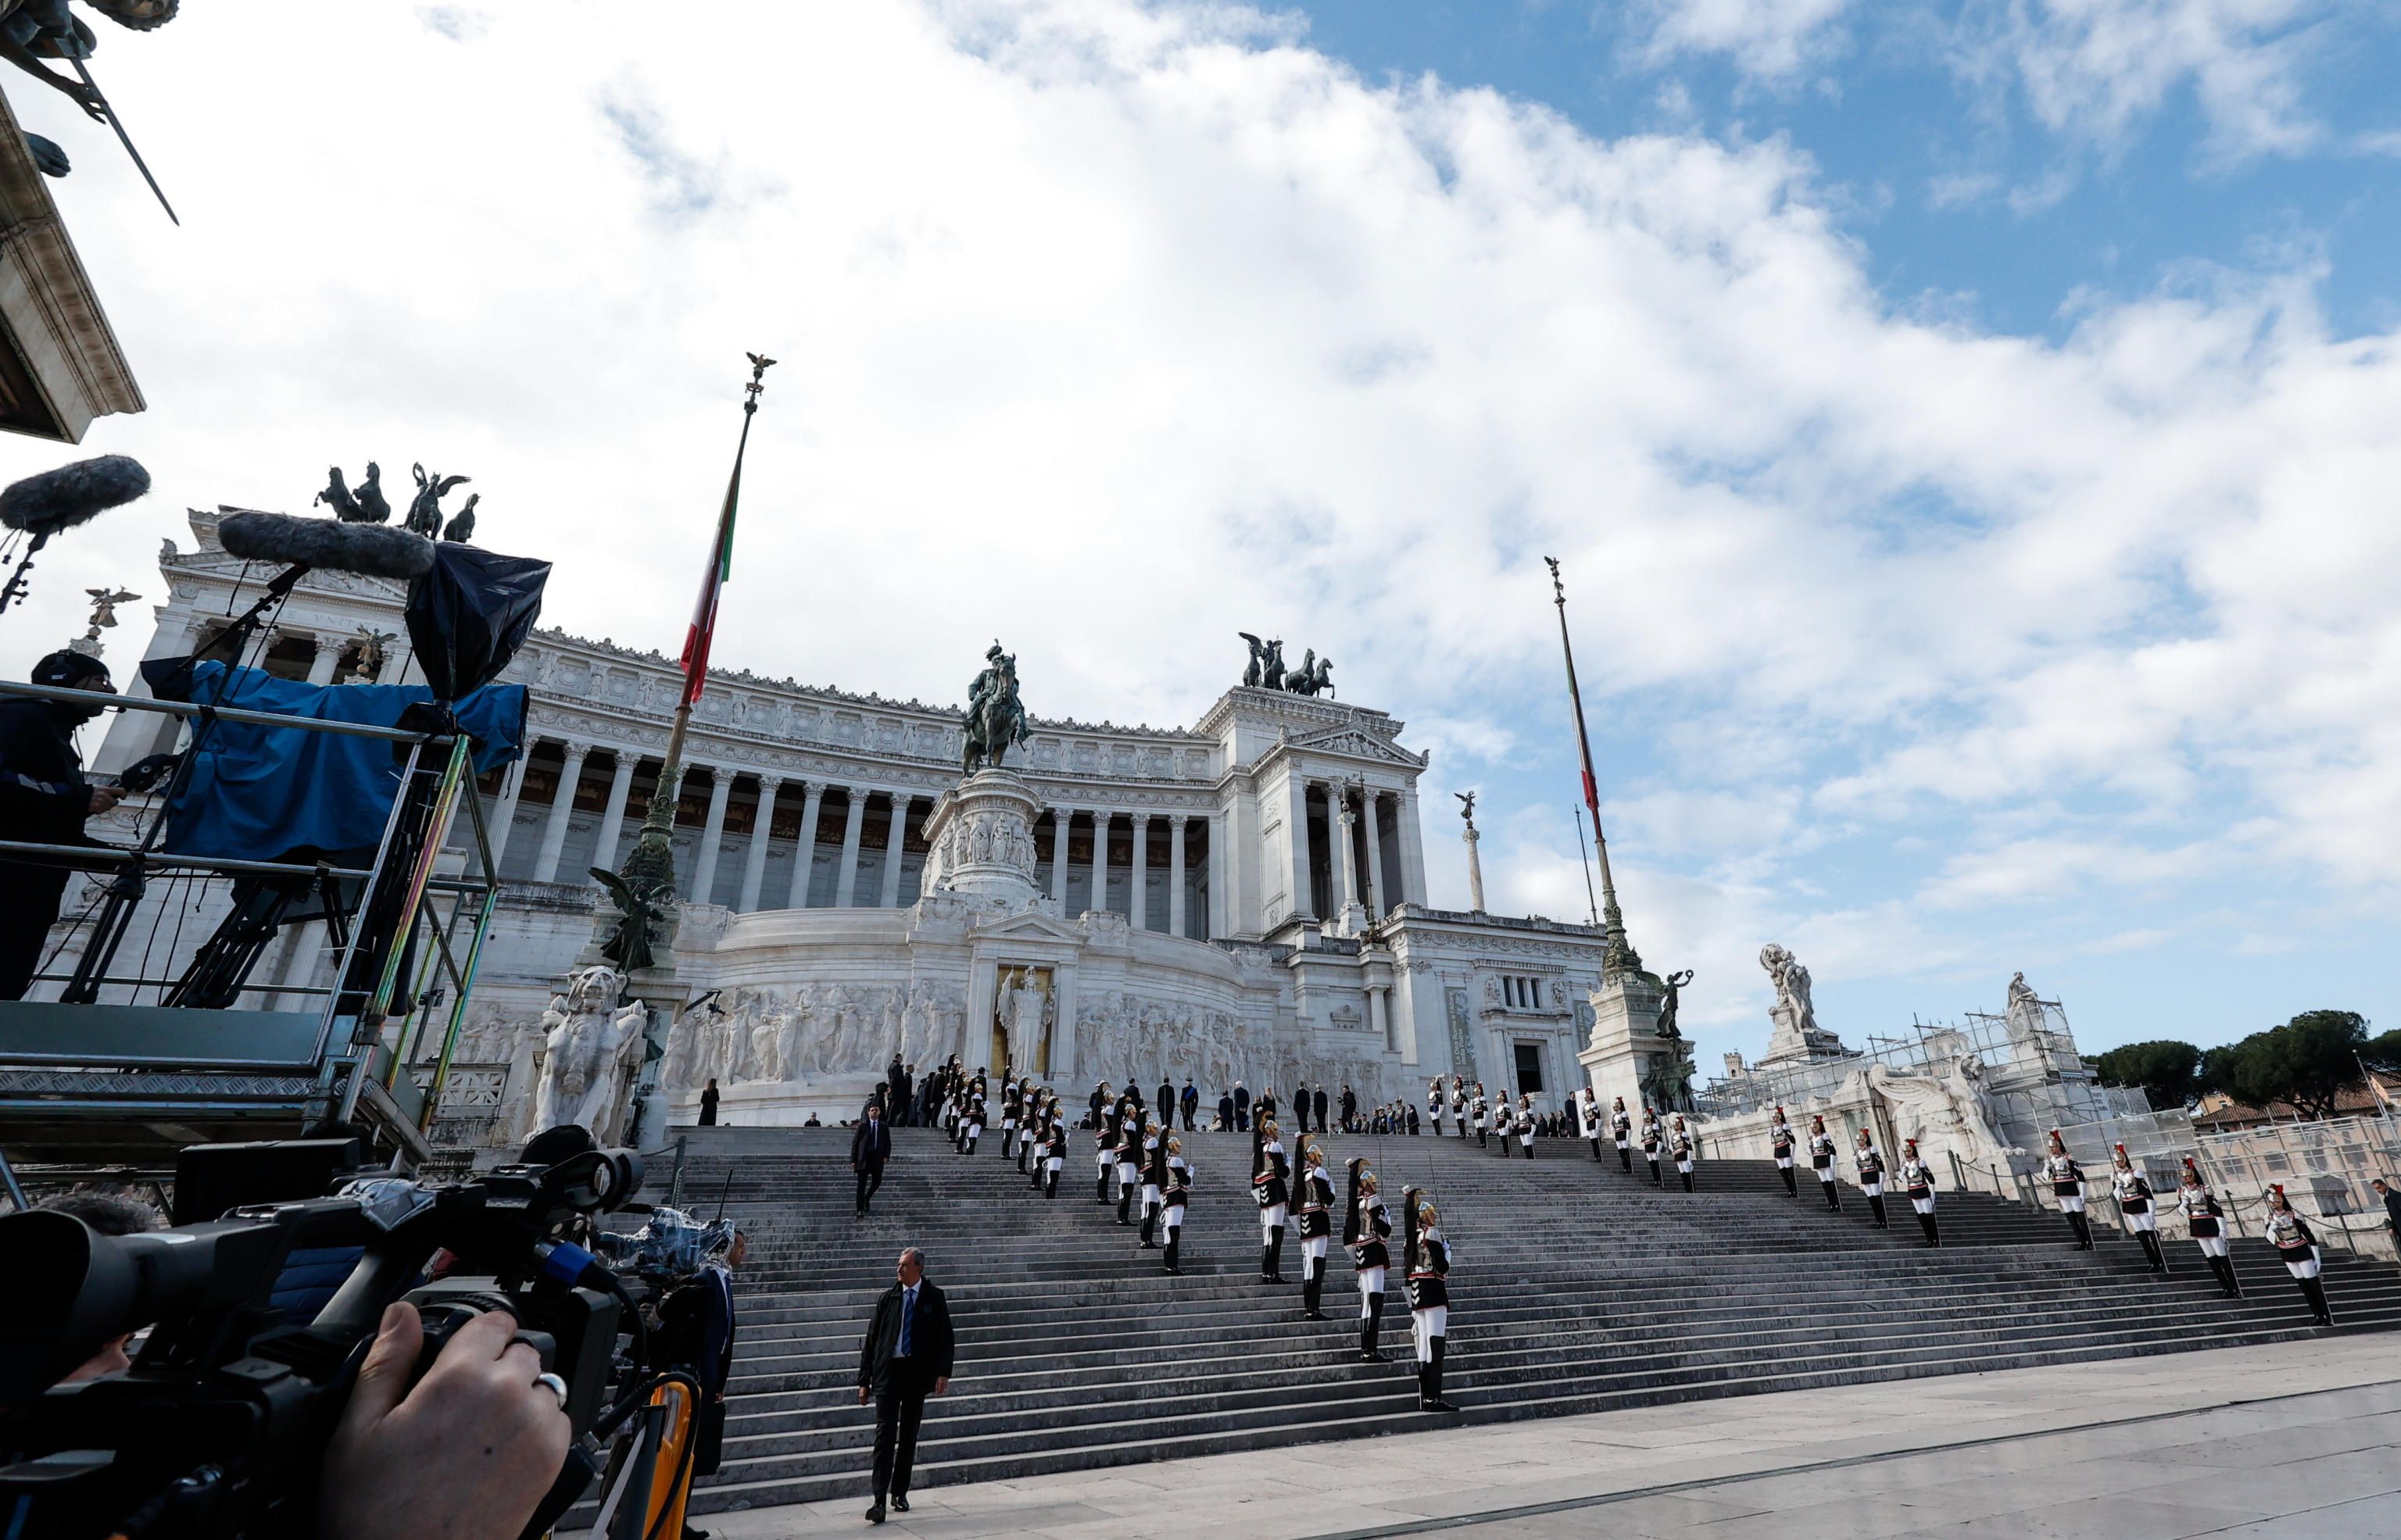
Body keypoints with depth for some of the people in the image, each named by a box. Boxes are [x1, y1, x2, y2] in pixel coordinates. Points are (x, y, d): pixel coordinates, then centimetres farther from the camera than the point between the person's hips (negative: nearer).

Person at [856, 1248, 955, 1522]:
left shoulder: (934, 1298, 0)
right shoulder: (888, 1299, 4)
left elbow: (945, 1337, -2)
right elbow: (871, 1340, 6)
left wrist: (943, 1372, -13)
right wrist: (864, 1380, 2)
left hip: (917, 1372, 0)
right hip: (888, 1371, 0)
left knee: (909, 1435, 10)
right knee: (885, 1434, -6)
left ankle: (900, 1493, 24)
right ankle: (880, 1501, -3)